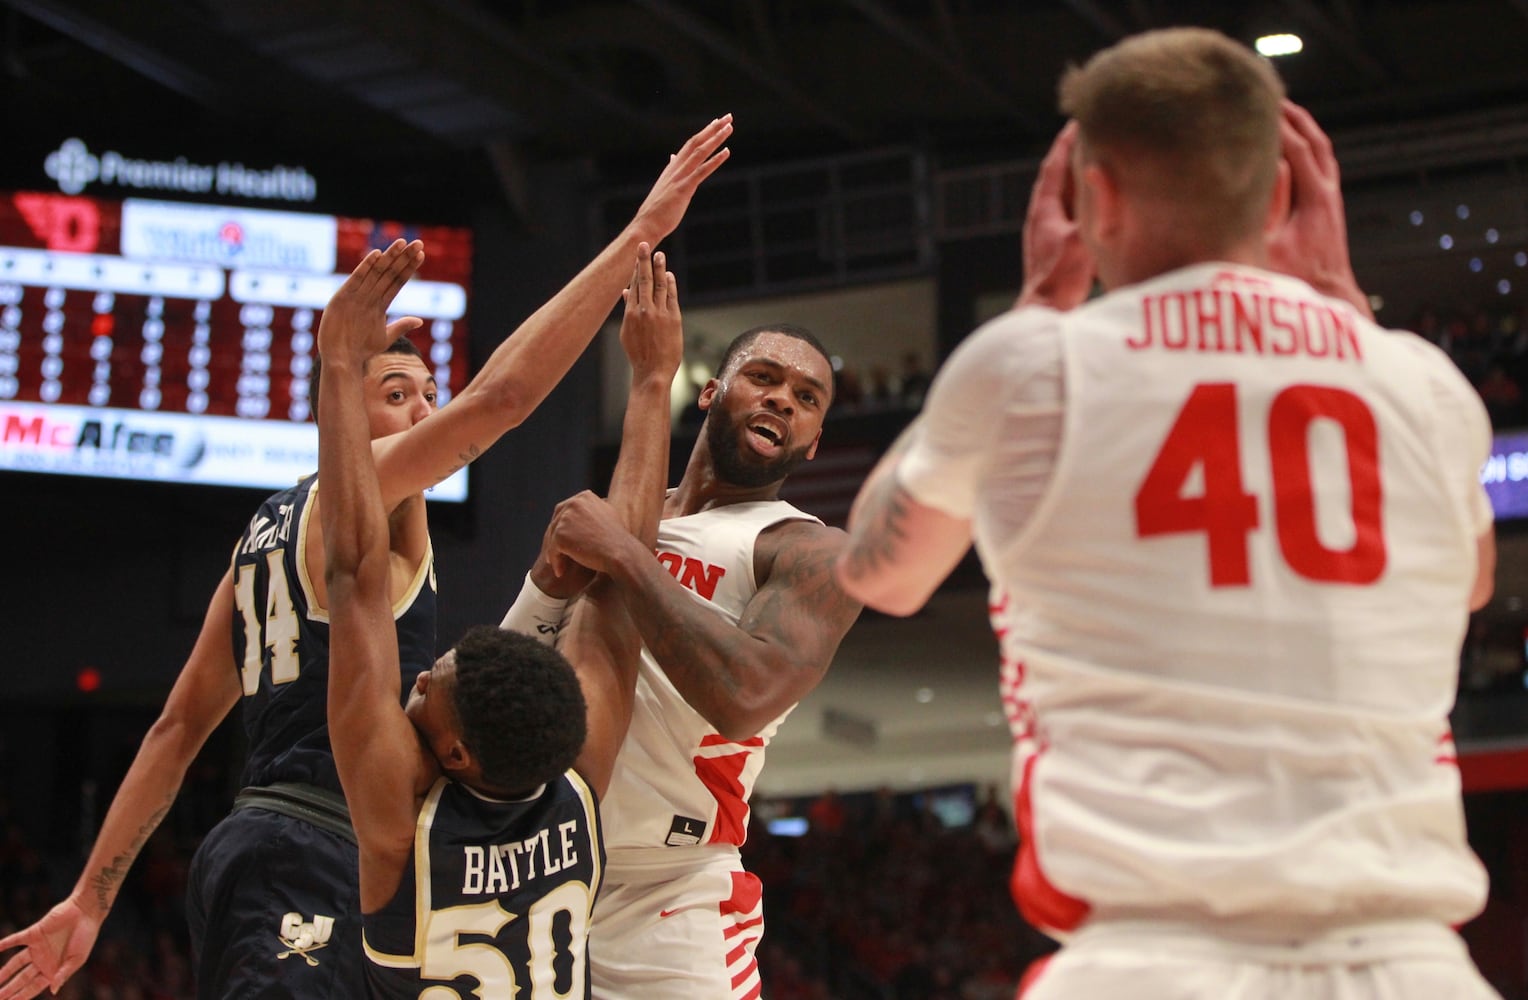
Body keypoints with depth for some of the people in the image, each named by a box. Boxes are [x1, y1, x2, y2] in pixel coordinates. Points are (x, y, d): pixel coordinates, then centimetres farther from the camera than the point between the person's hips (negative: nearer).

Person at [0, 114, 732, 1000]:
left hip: (250, 844, 10)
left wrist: (92, 899, 19)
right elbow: (500, 395, -19)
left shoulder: (270, 530, 22)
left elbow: (180, 725, 20)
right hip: (317, 856, -10)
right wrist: (639, 235, -18)